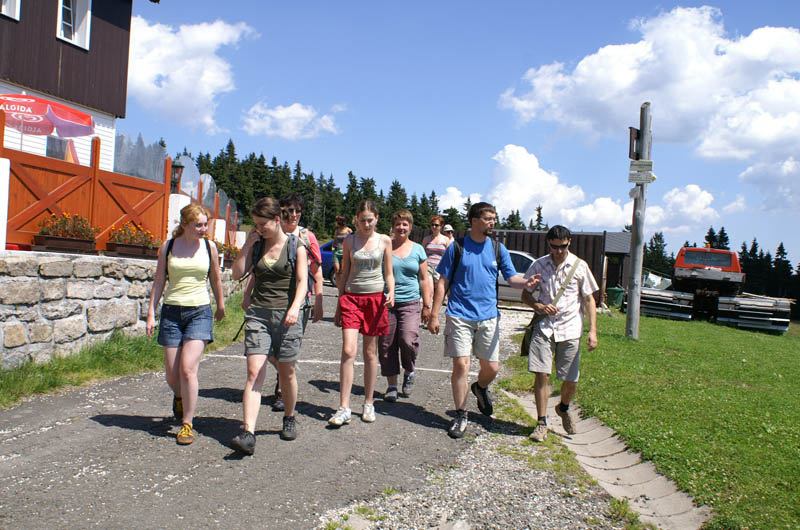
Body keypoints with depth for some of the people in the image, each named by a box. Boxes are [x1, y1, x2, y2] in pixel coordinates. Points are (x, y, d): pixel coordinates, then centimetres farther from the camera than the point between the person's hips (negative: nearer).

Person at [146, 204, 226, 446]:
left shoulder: (209, 248, 1)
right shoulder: (168, 247, 2)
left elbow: (216, 280, 14)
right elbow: (159, 281, 7)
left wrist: (221, 306, 24)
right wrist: (151, 314, 3)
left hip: (200, 312, -1)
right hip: (171, 312, 1)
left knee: (188, 368, -13)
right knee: (172, 374, 4)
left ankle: (187, 423, 1)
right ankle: (179, 396, 41)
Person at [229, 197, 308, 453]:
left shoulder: (296, 247, 1)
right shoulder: (256, 245, 10)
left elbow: (302, 281, -7)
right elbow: (237, 274, 5)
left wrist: (295, 308, -23)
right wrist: (247, 245, -1)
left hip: (286, 315, -2)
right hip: (258, 313, 2)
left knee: (287, 373, 8)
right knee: (254, 372, -8)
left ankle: (289, 418, 32)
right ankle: (248, 434, -12)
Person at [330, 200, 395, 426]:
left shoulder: (384, 241, 5)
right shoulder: (349, 241, 6)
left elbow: (389, 273, 7)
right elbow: (345, 273, 11)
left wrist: (391, 292, -13)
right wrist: (339, 305, 10)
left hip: (376, 298, 0)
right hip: (351, 297, 0)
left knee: (370, 352, 7)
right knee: (348, 350, -11)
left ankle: (369, 404, 20)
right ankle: (344, 408, -7)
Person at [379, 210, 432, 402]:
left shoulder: (418, 249, 8)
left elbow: (423, 280, 10)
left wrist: (427, 306, 6)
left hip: (410, 303, 0)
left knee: (408, 340, -18)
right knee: (386, 345, 2)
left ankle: (409, 372, 12)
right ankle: (392, 386, 17)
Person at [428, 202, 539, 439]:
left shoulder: (498, 249, 8)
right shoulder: (457, 247, 0)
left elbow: (511, 277, 5)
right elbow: (443, 282, 2)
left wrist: (526, 282, -19)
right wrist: (434, 315, -3)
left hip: (488, 316, 3)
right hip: (460, 316, -3)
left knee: (492, 367, 4)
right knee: (461, 365, -6)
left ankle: (480, 388, 39)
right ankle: (461, 416, 9)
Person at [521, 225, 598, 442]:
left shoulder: (580, 266, 1)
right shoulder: (538, 265, 3)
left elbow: (589, 299, 5)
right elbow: (525, 294, 11)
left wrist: (593, 330, -4)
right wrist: (539, 306, -11)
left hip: (570, 329, 0)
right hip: (544, 326, 0)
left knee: (571, 380, 2)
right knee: (541, 374, -8)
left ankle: (563, 408, 34)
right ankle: (541, 423, 6)